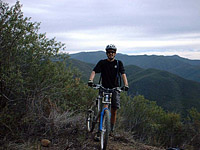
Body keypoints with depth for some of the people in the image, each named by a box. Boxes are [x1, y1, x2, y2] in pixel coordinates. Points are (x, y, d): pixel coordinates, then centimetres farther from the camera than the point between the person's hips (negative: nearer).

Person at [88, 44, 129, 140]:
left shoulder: (118, 63, 5)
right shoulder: (102, 63, 2)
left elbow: (123, 74, -6)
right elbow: (94, 71, -11)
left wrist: (126, 84, -24)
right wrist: (90, 80, -32)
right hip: (104, 89, -1)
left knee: (114, 111, 2)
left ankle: (111, 130, 19)